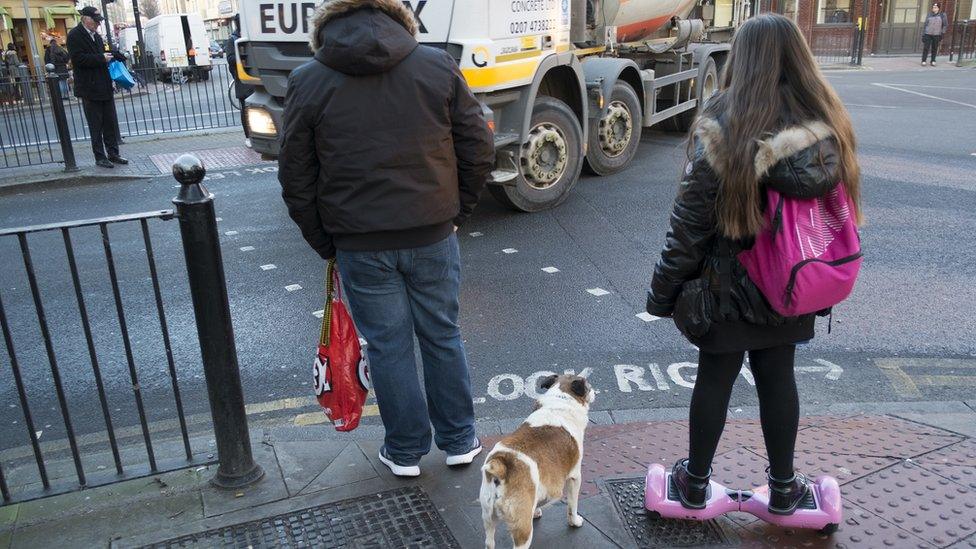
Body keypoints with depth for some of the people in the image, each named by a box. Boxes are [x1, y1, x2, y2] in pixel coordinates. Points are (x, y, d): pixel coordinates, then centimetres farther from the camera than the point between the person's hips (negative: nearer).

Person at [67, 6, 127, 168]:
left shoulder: (96, 36, 16)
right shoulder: (75, 35, -8)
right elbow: (77, 58, -18)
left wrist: (110, 55, 6)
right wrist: (101, 58, -16)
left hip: (105, 87, 7)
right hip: (90, 89, -7)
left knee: (111, 123, 9)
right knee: (96, 125, 0)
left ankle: (113, 154, 17)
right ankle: (100, 157, 6)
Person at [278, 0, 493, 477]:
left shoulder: (306, 83, -2)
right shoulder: (438, 66, 0)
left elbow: (296, 179, 0)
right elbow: (479, 150, 1)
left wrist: (325, 244, 10)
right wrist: (455, 213, 11)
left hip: (360, 245, -1)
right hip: (433, 236, 2)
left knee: (387, 345, 12)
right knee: (442, 336, 16)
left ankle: (405, 451, 26)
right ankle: (459, 440, 30)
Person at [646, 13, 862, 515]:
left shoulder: (723, 129, -18)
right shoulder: (827, 125, -3)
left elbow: (691, 221, -16)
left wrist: (663, 291, -6)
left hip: (726, 286, -3)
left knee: (714, 380, 11)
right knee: (778, 379, 17)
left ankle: (695, 484, 28)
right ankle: (782, 488, 31)